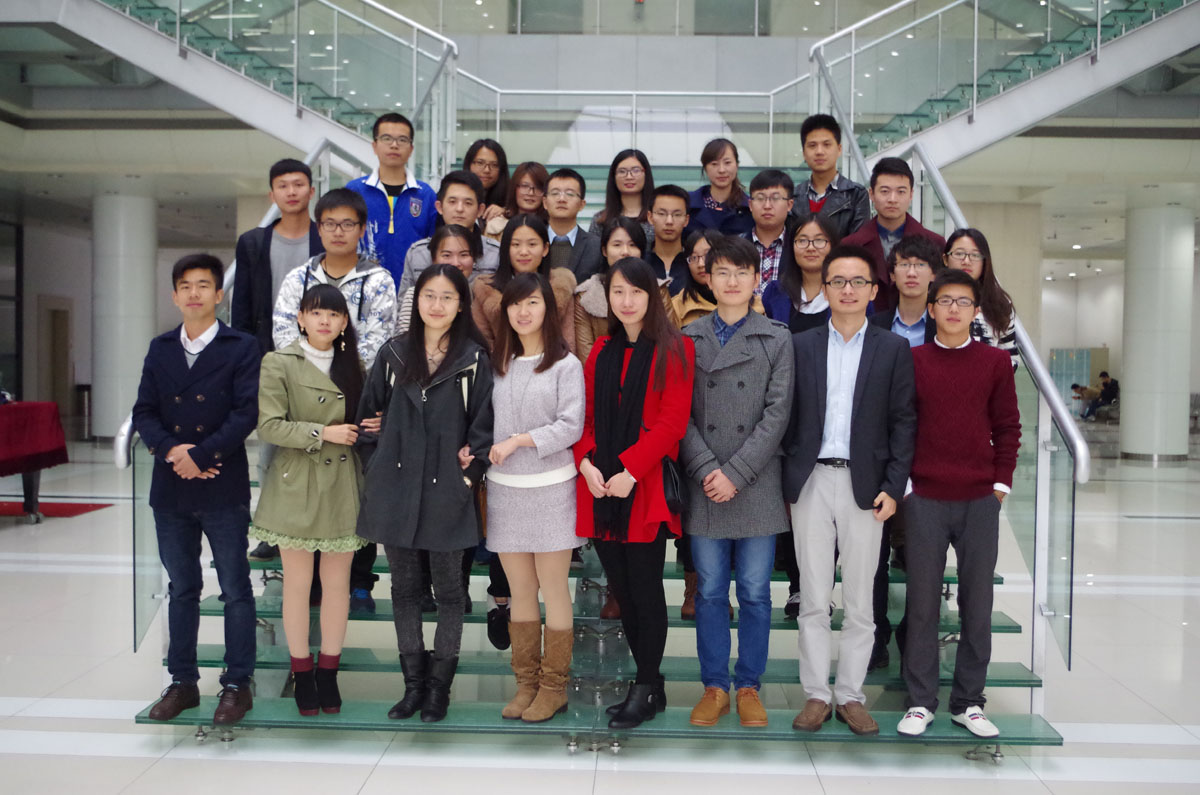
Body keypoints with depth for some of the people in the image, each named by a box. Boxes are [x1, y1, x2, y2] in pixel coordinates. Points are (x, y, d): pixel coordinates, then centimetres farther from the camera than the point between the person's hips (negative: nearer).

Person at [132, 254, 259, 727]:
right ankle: (182, 682, 25)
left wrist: (200, 455, -16)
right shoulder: (160, 349, 11)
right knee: (181, 589, 14)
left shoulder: (241, 348, -3)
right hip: (171, 490, 4)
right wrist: (171, 450, -12)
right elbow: (144, 413, 6)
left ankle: (237, 684, 14)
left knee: (235, 590, 3)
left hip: (224, 490, -4)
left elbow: (246, 413, -11)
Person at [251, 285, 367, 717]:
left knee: (337, 583, 7)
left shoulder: (353, 365, 11)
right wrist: (322, 432, -17)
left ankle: (328, 673, 20)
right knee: (297, 582, 5)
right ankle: (302, 676, 18)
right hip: (295, 484, -3)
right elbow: (268, 425, -11)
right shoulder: (278, 364, -3)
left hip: (342, 485, 4)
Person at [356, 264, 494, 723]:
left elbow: (482, 426, -2)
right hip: (395, 490, 3)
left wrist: (469, 474, -7)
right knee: (404, 587, 11)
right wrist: (379, 469, 6)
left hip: (446, 492, -3)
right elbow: (369, 417, 11)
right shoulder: (393, 355, 7)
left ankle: (440, 686, 20)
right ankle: (414, 684, 23)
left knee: (448, 590, 6)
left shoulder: (474, 360, -2)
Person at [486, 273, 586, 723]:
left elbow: (571, 427, -11)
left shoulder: (566, 365, -3)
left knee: (554, 590, 3)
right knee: (520, 593, 10)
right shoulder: (498, 364, 12)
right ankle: (526, 683, 21)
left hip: (550, 487, -4)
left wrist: (517, 441, -13)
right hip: (504, 488, 4)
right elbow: (485, 421, 13)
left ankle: (554, 687, 14)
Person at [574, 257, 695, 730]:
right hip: (600, 488, 5)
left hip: (646, 488, -5)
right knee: (621, 588, 9)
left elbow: (673, 420, -10)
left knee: (645, 588, -1)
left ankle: (646, 689, 13)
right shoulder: (601, 352, 15)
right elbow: (586, 416, 13)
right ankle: (650, 682, 22)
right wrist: (586, 462, -5)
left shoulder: (673, 350, -2)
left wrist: (630, 470, -16)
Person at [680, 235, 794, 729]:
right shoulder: (688, 339, 7)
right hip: (703, 485, 1)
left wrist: (736, 473, -12)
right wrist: (707, 470, -11)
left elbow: (777, 414, -4)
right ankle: (715, 686, 21)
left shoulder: (778, 339, 4)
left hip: (757, 485, -1)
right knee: (710, 591, 8)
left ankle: (749, 686, 20)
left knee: (755, 592, 6)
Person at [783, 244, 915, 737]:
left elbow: (902, 423, 3)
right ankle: (816, 694, 16)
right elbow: (788, 416, 5)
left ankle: (851, 695, 19)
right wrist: (788, 482, -2)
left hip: (865, 485, 0)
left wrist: (893, 487, -5)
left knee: (860, 600, 6)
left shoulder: (894, 350, 6)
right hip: (811, 482, 1)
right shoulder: (800, 346, 7)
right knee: (813, 600, 6)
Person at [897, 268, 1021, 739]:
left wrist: (1001, 483, 1)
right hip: (925, 499, -1)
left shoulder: (995, 363, 5)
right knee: (922, 601, 4)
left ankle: (968, 702, 19)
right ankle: (920, 701, 14)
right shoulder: (912, 361, 3)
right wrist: (901, 482, -2)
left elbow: (1008, 426, 8)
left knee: (978, 602, 7)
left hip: (980, 500, 1)